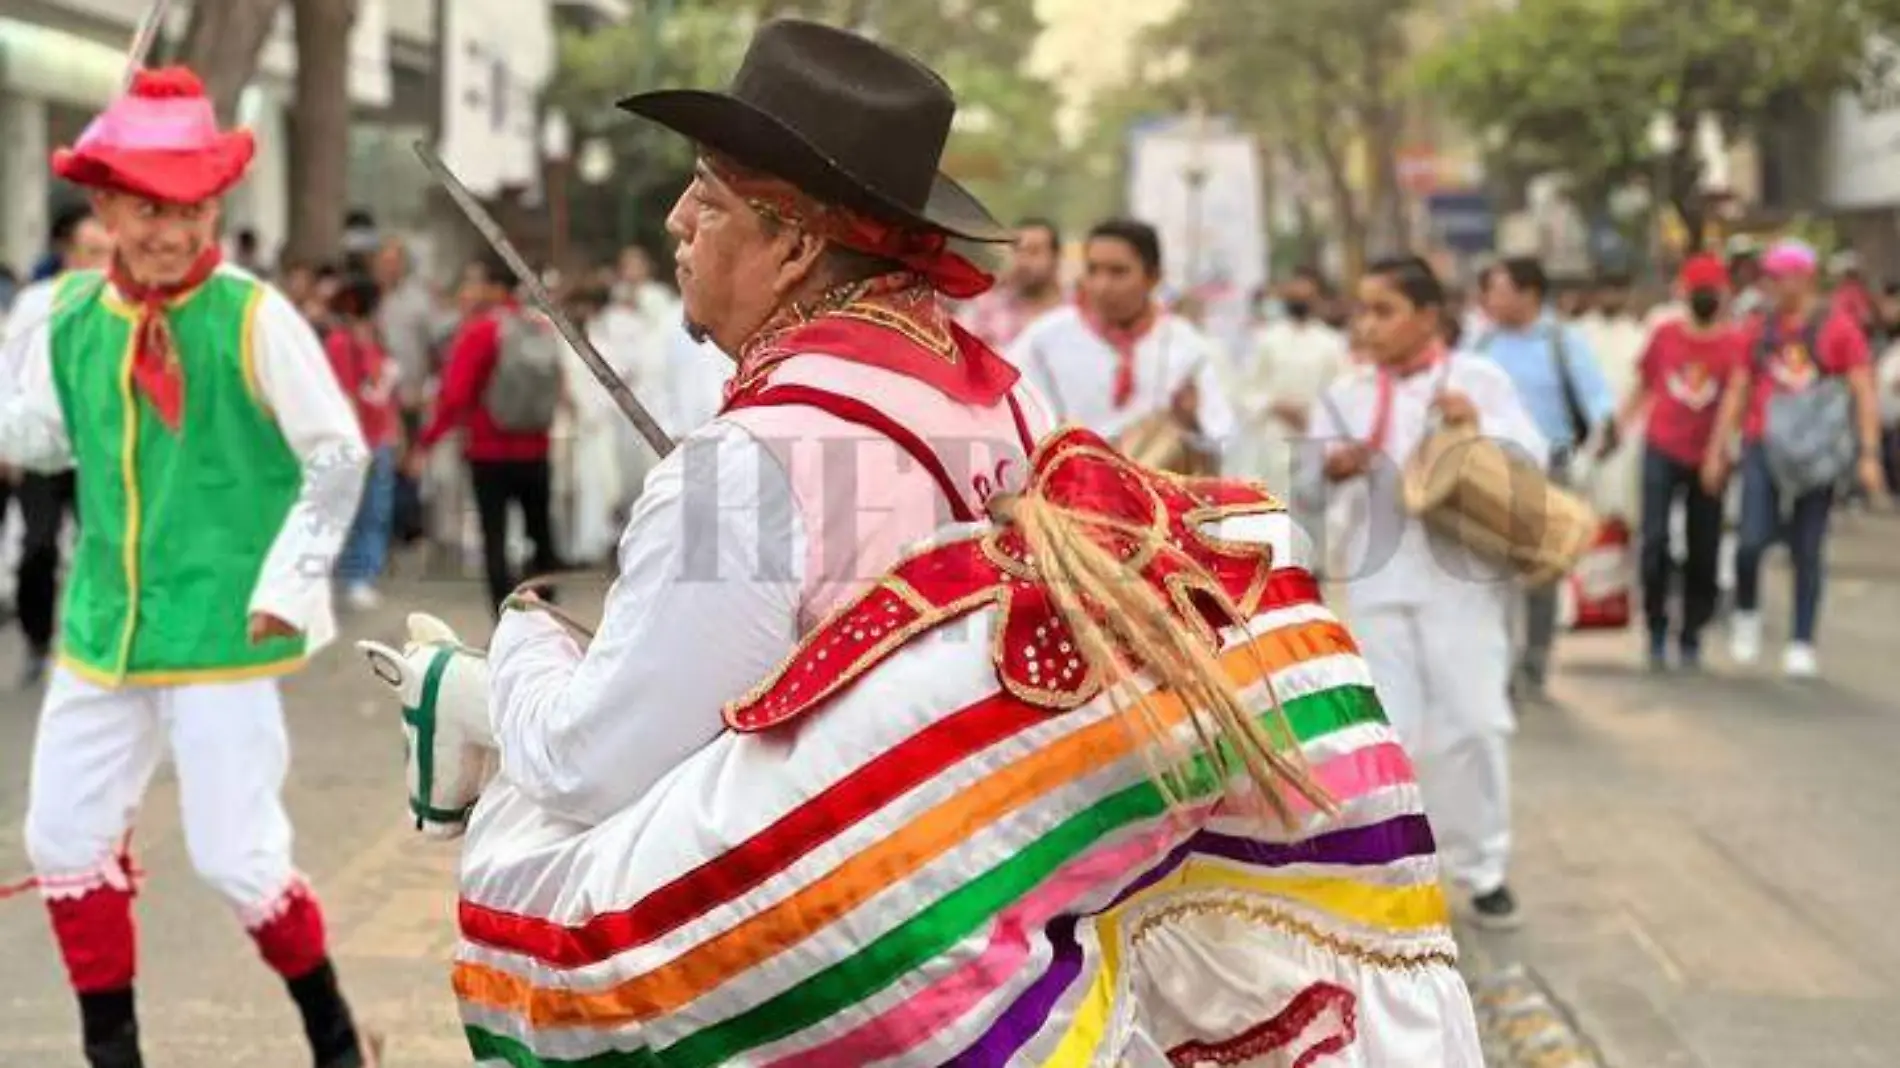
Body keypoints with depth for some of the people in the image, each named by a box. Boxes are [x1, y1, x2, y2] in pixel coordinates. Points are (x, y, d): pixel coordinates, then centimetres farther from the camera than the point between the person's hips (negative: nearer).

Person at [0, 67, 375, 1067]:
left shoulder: (253, 317, -12)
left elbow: (339, 459, -7)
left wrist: (287, 585, -10)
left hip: (221, 629, -6)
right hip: (102, 626, 6)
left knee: (238, 859, -5)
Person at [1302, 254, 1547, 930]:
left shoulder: (1479, 380, -1)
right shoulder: (1347, 394, 6)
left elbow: (1532, 463, -4)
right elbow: (1309, 496, 8)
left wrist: (1481, 427, -20)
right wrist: (1331, 470, -14)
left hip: (1463, 577, -2)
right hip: (1377, 582, 2)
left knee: (1474, 723, 2)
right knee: (1384, 729, 3)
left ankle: (1483, 869, 16)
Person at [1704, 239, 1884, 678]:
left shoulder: (1838, 329, -1)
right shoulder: (1760, 329, 11)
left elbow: (1863, 394, -4)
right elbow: (1737, 392, 14)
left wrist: (1869, 454, -12)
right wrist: (1718, 450, 10)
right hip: (1763, 449, 2)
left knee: (1807, 551, 2)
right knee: (1752, 540, -11)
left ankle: (1801, 646, 9)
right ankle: (1746, 613, 15)